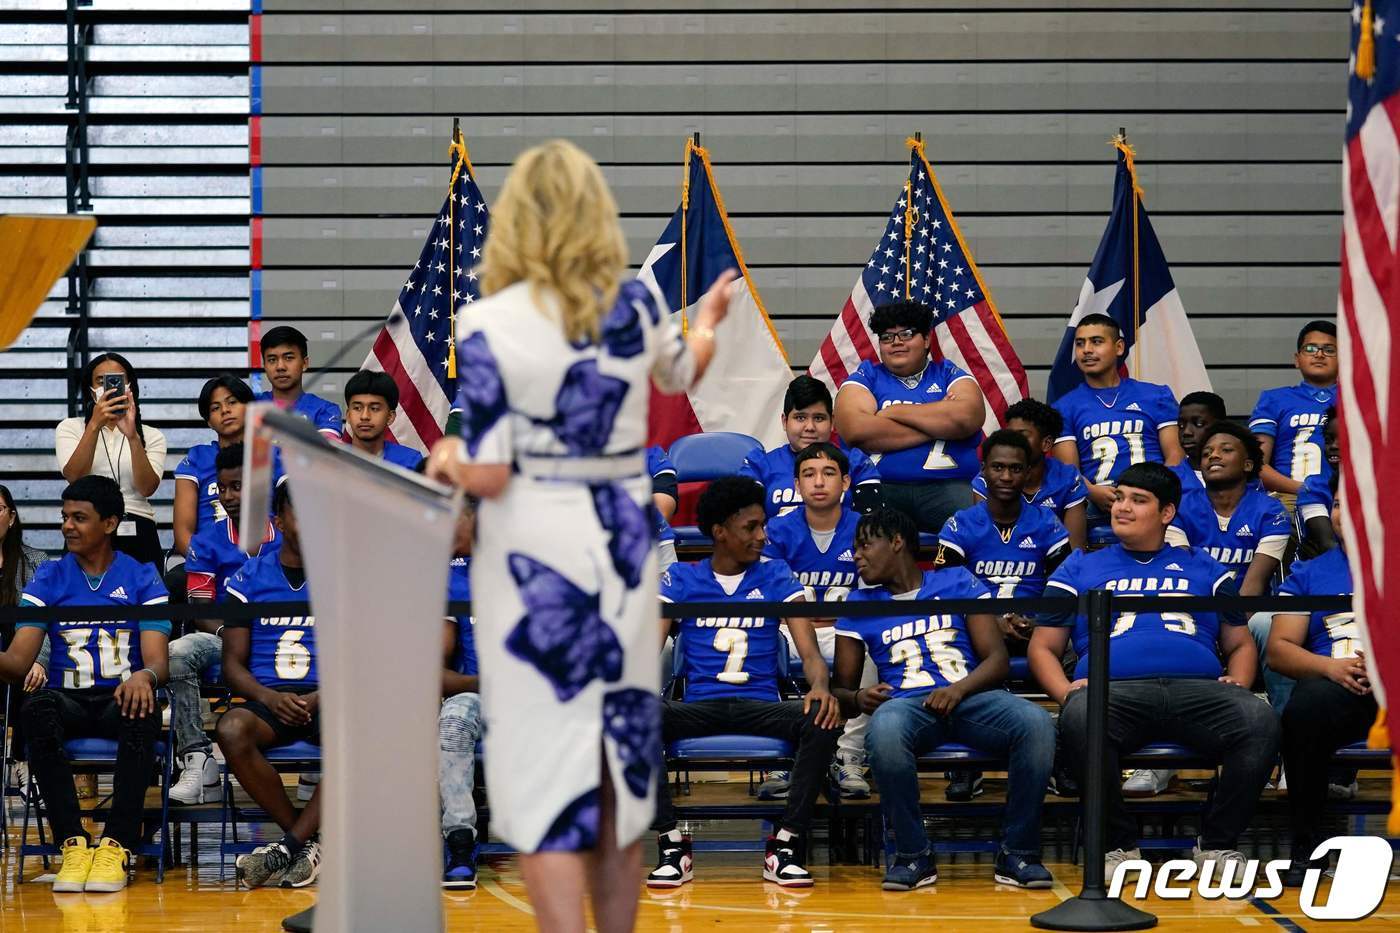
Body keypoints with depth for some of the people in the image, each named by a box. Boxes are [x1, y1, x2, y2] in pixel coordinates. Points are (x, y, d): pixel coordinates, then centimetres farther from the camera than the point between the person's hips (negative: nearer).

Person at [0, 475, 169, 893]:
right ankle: (74, 845, -36)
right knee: (37, 709, -35)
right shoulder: (48, 579, 9)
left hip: (120, 700, -1)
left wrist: (145, 676, -31)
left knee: (142, 709, -37)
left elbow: (157, 660, -5)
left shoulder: (142, 579, 6)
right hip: (68, 699, 1)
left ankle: (117, 845, -37)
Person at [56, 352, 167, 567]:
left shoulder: (151, 435, 12)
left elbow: (147, 488, -5)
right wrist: (95, 425, -18)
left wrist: (132, 436, -17)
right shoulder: (69, 428, 10)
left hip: (137, 535, 1)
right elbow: (75, 477, -8)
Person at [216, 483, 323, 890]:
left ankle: (290, 846, -30)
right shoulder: (249, 578, 11)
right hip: (268, 698, 1)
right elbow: (233, 663, 8)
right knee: (231, 729, -34)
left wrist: (320, 697, -14)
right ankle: (309, 843, -23)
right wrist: (270, 698, -13)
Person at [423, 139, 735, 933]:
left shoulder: (490, 326, -12)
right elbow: (682, 374, 25)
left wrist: (447, 456, 7)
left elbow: (487, 475, -15)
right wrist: (709, 323, 47)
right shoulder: (636, 306, 1)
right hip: (624, 546, 4)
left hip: (535, 556, -4)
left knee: (546, 758, -3)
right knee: (623, 750, 14)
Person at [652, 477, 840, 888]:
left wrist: (820, 687, -23)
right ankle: (672, 845, -26)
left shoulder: (776, 577, 10)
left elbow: (810, 652, 2)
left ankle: (785, 845, -23)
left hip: (761, 705, 0)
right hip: (699, 707, 0)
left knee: (823, 719, -31)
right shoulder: (681, 579, 10)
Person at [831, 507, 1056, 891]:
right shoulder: (860, 605, 20)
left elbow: (997, 659, 7)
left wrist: (958, 689, -13)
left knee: (1036, 723, -33)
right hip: (906, 702, 0)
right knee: (885, 729, -40)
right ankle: (913, 855, -25)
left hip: (969, 698, 0)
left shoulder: (959, 583, 16)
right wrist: (858, 698, -9)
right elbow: (841, 687, 17)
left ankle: (1017, 853, -21)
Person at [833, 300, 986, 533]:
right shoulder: (866, 377, 16)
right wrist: (937, 425, -2)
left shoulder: (948, 374, 17)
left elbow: (968, 417, -5)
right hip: (880, 487, 0)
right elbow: (854, 430, -5)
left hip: (946, 486, 0)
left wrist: (895, 412, 0)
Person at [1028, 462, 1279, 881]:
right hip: (1113, 688, -1)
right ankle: (1119, 843, -19)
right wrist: (1066, 691, -2)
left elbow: (1240, 644, 27)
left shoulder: (1202, 568, 28)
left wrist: (1239, 683, 3)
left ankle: (1217, 844, -15)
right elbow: (1043, 647, 20)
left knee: (1260, 720, -32)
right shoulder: (1081, 568, 26)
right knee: (1079, 718, -39)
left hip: (1199, 689, 1)